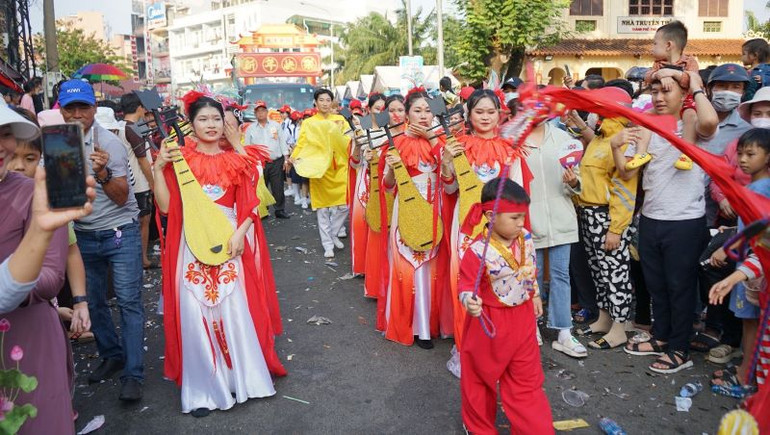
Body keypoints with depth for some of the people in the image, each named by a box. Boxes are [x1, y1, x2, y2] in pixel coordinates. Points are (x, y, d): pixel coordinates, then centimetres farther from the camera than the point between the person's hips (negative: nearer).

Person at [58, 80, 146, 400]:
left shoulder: (109, 143, -12)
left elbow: (121, 197, -15)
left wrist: (103, 173, -31)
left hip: (120, 233, -5)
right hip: (82, 235, 6)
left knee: (129, 302, -6)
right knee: (92, 301, 13)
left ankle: (133, 375, -2)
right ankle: (112, 356, 31)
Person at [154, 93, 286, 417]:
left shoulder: (235, 161, 6)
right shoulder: (179, 159, 2)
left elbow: (250, 207, 5)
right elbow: (165, 206, -4)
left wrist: (239, 233, -11)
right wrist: (159, 168, -12)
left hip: (229, 242, 1)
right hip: (192, 245, -1)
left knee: (236, 312, 3)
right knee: (195, 315, 2)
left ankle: (243, 378, 23)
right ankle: (203, 390, 16)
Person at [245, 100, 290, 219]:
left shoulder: (276, 125, 7)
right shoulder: (250, 129, 5)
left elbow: (282, 142, 8)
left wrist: (286, 159, 2)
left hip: (277, 162, 0)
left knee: (278, 188, 4)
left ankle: (279, 210, 16)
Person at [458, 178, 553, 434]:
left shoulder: (525, 239, -4)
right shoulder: (478, 251, -26)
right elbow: (467, 283, -23)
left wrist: (535, 295, 23)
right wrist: (470, 300, -44)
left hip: (523, 318, 5)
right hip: (489, 322, -5)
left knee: (527, 380, 16)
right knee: (481, 377, 15)